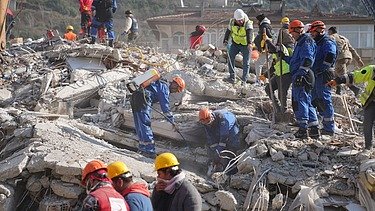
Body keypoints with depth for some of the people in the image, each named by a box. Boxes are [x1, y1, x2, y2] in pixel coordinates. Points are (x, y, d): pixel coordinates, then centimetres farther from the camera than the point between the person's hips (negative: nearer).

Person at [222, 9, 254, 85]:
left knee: (246, 63, -1)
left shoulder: (248, 23, -25)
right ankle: (232, 77, -4)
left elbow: (249, 33, -42)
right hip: (235, 42, 3)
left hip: (246, 45, -3)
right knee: (230, 57, -10)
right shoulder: (232, 22, -12)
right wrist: (225, 40, 3)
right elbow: (228, 31, 5)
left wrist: (249, 43, -57)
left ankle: (244, 80, 9)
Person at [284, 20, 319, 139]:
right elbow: (295, 60, 32)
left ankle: (303, 129, -11)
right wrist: (283, 57, 28)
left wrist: (301, 73, -28)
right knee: (306, 101, 11)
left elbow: (307, 60, -21)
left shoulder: (306, 41, -8)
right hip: (298, 76, 10)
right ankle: (314, 130, 14)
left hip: (302, 77, -10)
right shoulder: (300, 42, 24)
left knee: (300, 101, -10)